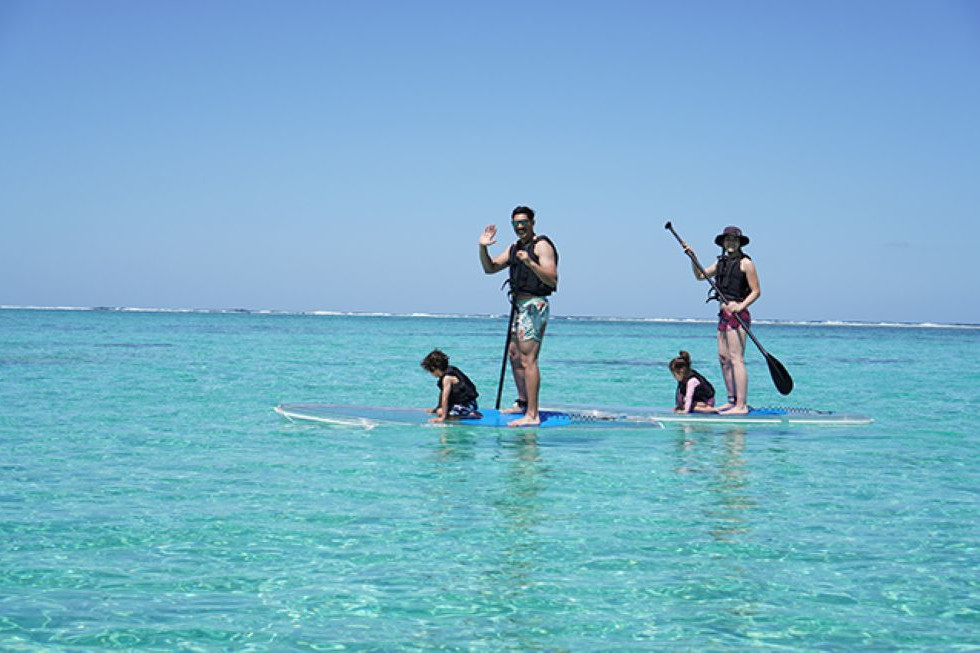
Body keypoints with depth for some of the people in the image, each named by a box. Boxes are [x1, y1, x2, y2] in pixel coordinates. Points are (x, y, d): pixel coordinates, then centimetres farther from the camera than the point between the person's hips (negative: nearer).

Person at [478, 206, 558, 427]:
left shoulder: (542, 245, -9)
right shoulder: (514, 248, 18)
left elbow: (552, 279, -19)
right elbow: (490, 268, 19)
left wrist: (530, 263, -32)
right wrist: (483, 247, 2)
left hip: (534, 305, -10)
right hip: (520, 305, 10)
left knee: (528, 359, -15)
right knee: (514, 354, 19)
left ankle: (532, 415, -17)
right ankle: (522, 403, 34)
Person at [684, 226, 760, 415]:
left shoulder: (745, 263, -6)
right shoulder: (721, 262, 16)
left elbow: (756, 291, -8)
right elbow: (700, 275, 23)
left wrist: (740, 306, -21)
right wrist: (693, 257, 9)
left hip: (737, 314, -9)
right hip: (724, 314, 9)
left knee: (736, 359, -12)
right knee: (723, 358, 10)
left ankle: (741, 405, -14)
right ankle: (732, 401, 18)